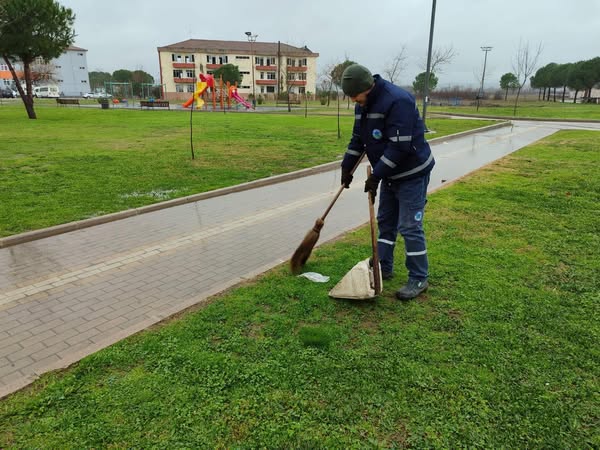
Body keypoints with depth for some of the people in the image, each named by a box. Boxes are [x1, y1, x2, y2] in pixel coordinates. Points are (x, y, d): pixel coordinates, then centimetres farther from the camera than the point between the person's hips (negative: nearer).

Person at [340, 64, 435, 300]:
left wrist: (376, 176, -27)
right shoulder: (362, 105, 3)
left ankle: (419, 279, 7)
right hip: (390, 174, 9)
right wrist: (347, 167, 7)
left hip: (412, 174, -9)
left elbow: (399, 146, -30)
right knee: (385, 221, 14)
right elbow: (357, 139, 14)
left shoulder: (397, 101, -26)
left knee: (409, 227, -6)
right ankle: (383, 268, 27)